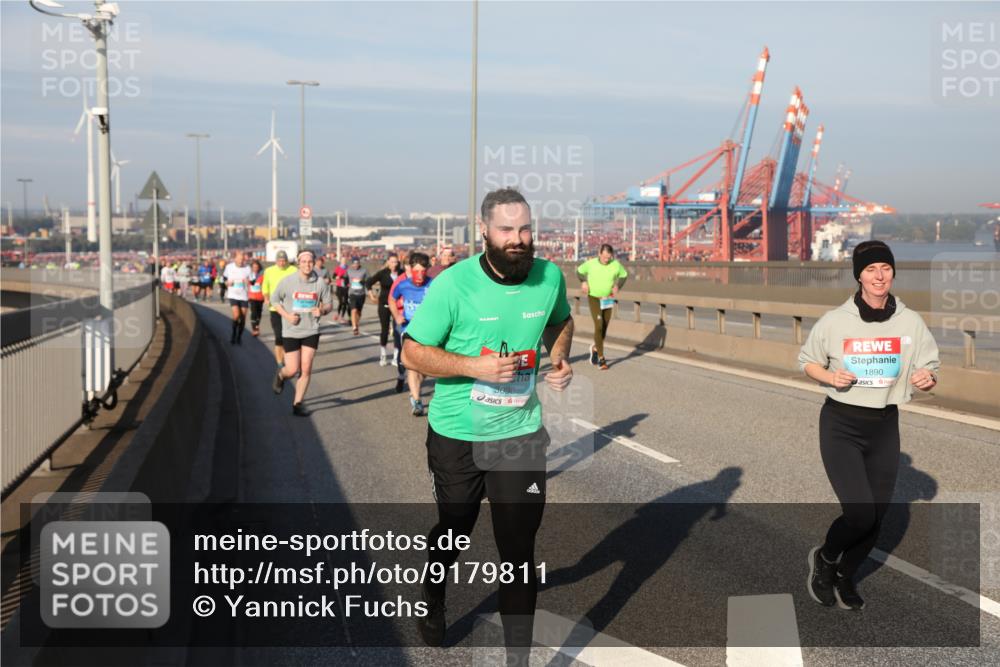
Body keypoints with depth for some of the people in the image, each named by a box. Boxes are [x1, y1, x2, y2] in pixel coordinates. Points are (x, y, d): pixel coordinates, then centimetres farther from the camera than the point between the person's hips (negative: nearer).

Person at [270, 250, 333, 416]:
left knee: (306, 369, -3)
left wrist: (322, 310, -16)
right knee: (292, 370, -2)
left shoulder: (320, 283, -4)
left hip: (311, 331, 1)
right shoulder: (287, 282, -8)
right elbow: (274, 300, 4)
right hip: (291, 332, -1)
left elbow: (329, 304, 7)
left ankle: (297, 403, 11)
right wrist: (287, 315, -10)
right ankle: (281, 375, 35)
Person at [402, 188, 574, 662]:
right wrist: (474, 366, -26)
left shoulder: (550, 277, -6)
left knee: (518, 551, -2)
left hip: (521, 434, 1)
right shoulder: (453, 284, -18)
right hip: (456, 434, -1)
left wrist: (560, 356, -4)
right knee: (452, 532, 22)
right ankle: (433, 598, 54)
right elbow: (412, 352, -13)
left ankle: (518, 657, 11)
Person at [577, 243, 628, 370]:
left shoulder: (616, 265, -10)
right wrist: (583, 282, -10)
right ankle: (601, 358, -9)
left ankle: (595, 348, 39)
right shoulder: (591, 263, -12)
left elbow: (624, 275, 9)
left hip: (608, 300, 3)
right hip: (594, 298, -3)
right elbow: (580, 271, 7)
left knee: (604, 328, 8)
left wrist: (617, 286, -7)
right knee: (599, 326, -15)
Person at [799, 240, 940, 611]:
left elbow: (930, 370, 4)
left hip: (885, 428, 3)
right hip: (841, 426, -3)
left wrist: (926, 379, -19)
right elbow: (807, 361, 5)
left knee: (876, 517, 10)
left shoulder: (910, 323, -4)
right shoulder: (835, 321, -9)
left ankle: (845, 577, 36)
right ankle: (824, 559, 17)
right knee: (860, 514, -14)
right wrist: (831, 377, -15)